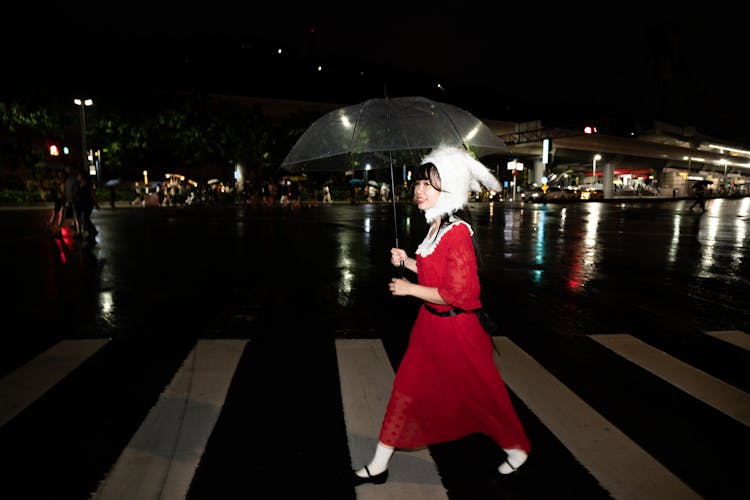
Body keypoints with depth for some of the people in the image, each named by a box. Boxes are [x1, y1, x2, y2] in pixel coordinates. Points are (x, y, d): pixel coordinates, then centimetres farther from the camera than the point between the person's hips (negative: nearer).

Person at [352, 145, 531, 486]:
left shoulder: (458, 232, -24)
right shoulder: (436, 226, 4)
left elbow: (458, 293, -26)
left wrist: (410, 288, -18)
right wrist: (407, 261, 1)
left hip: (457, 327, -8)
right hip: (431, 322, 9)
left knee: (478, 392, 12)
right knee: (407, 388, 12)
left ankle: (517, 449, 40)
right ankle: (378, 466, 26)